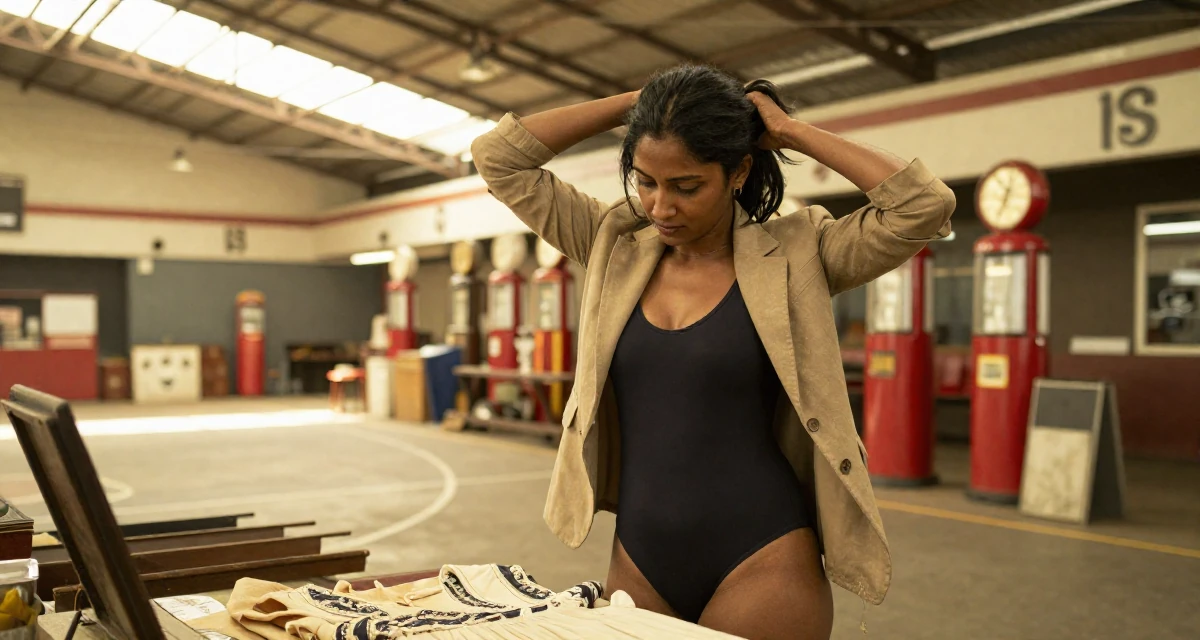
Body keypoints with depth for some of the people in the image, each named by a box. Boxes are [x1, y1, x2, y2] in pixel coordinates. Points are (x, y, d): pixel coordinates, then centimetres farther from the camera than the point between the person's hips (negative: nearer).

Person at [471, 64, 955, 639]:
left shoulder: (795, 255, -6)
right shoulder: (617, 248, 3)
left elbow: (925, 206, -19)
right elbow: (498, 157, 3)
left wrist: (792, 132, -11)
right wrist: (632, 105, -2)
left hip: (761, 565, -3)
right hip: (637, 564, 4)